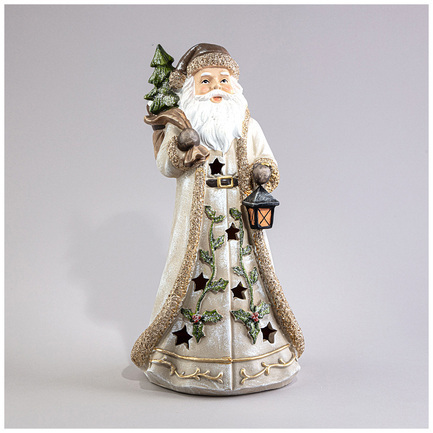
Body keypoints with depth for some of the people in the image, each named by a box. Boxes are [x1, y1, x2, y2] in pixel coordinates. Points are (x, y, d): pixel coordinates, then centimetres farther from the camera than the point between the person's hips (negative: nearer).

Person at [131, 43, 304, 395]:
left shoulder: (249, 128, 8)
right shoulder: (180, 126, 2)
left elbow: (268, 161, 12)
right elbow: (166, 167, -4)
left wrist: (263, 172, -10)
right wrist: (181, 148, -23)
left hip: (241, 218, 2)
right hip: (198, 220, -2)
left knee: (244, 275, 5)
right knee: (198, 275, 0)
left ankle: (256, 352, 22)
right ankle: (191, 356, 17)